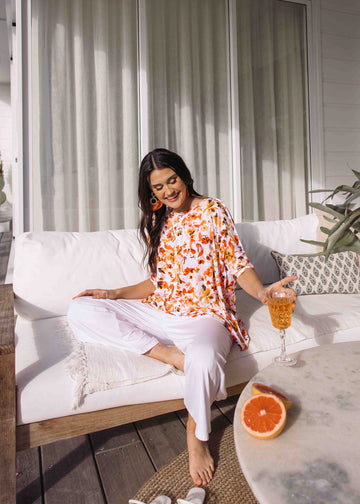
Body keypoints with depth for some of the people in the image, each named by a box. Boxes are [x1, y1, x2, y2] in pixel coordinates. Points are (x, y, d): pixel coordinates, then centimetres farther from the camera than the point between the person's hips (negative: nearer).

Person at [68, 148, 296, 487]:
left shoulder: (212, 211, -2)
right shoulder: (155, 223, 15)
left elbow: (238, 265, -7)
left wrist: (261, 291, -28)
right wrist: (115, 294, 5)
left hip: (203, 316, -5)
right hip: (159, 313, 6)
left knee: (204, 359, -41)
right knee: (80, 310, -11)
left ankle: (196, 436, -6)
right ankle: (170, 354, -19)